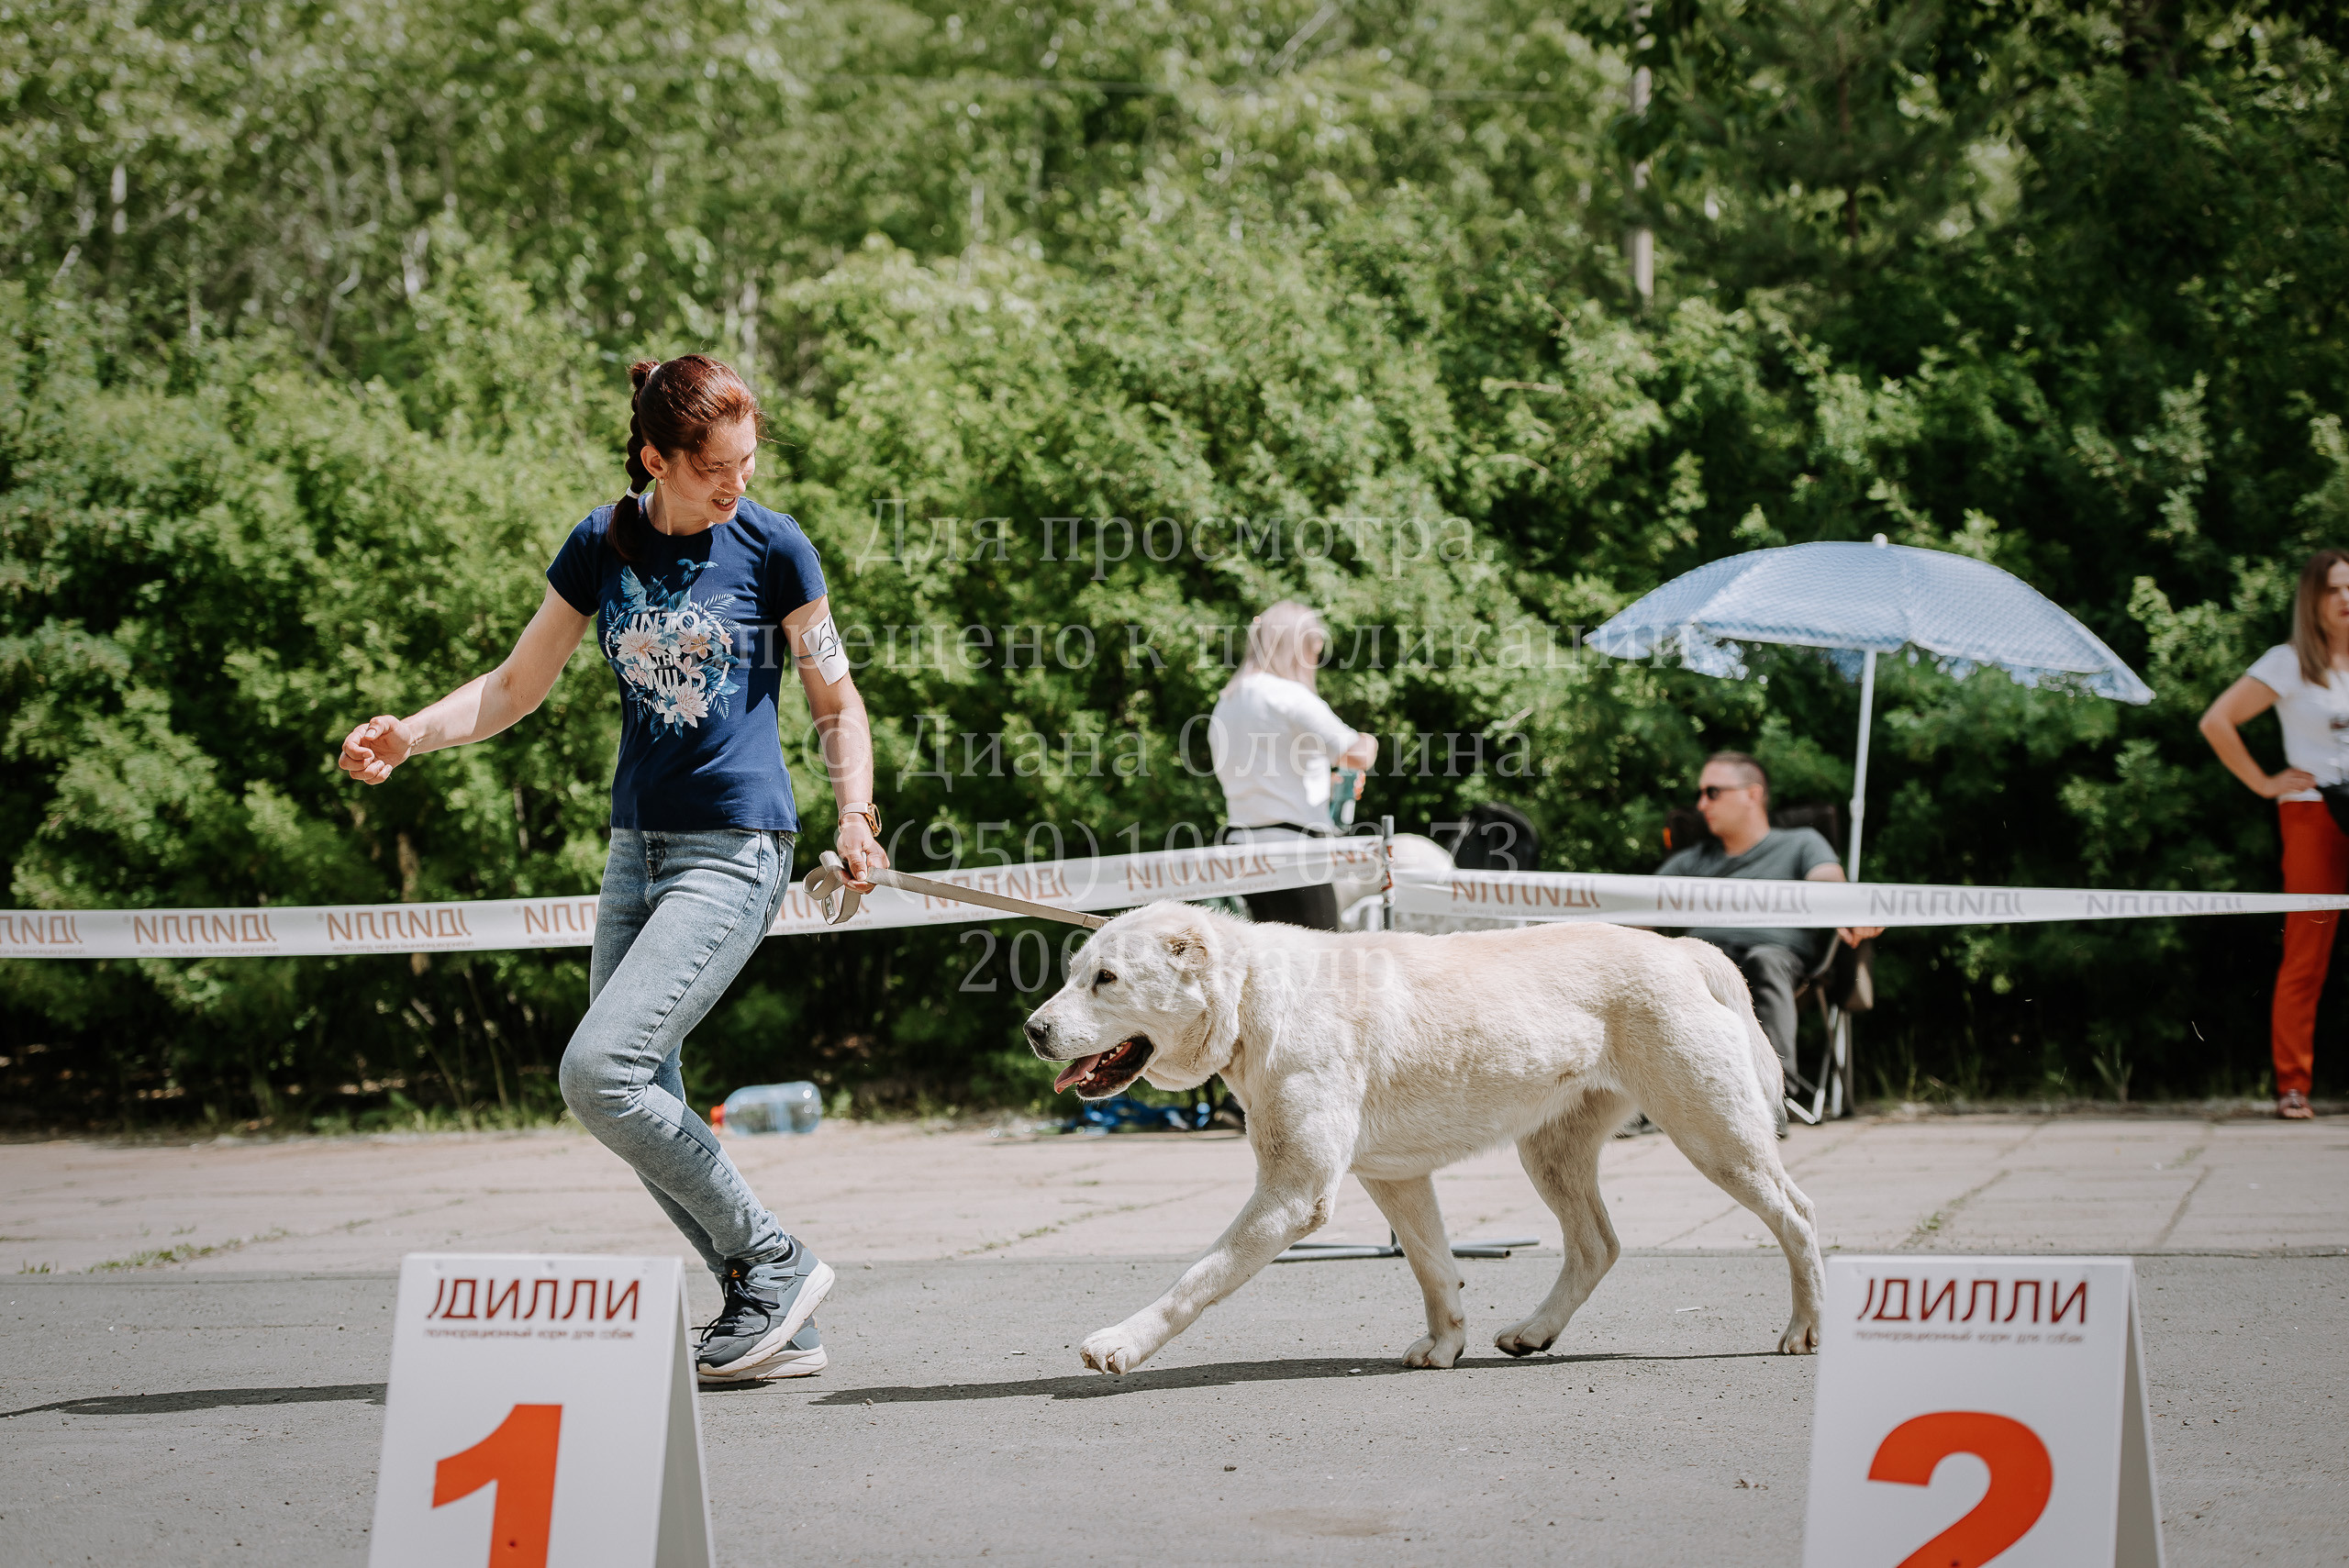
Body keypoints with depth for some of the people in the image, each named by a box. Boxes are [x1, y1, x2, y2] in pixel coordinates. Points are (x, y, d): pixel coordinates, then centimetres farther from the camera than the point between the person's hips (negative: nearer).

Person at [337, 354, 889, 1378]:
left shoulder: (771, 546, -6)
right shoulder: (602, 546, 5)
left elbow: (836, 701, 3)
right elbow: (517, 686, 10)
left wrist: (855, 814, -14)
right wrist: (408, 736, -6)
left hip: (735, 850, -6)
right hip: (638, 849, 6)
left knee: (600, 1072, -19)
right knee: (644, 1106, 4)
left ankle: (772, 1265, -7)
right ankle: (781, 1326, 11)